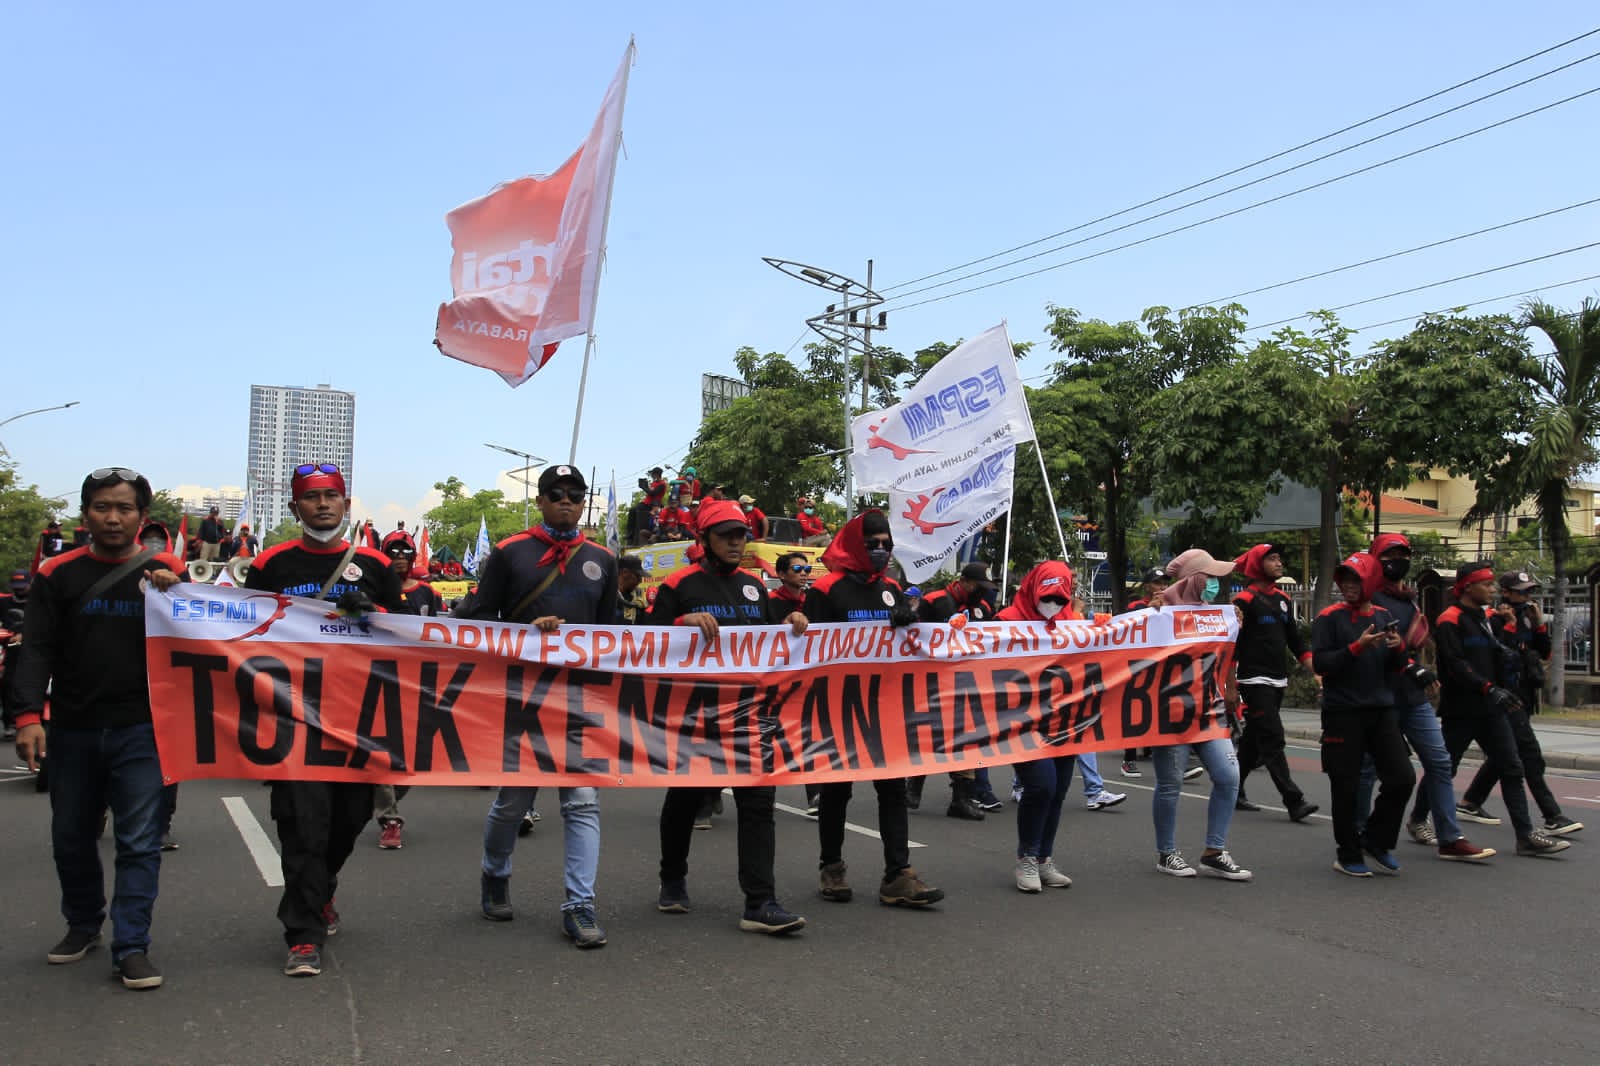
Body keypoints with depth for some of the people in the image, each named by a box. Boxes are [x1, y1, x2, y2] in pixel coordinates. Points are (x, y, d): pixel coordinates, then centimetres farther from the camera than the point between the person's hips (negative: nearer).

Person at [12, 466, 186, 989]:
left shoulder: (166, 571, 1)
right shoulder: (58, 574, 3)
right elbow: (37, 650, -1)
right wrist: (29, 716, -13)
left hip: (140, 729, -2)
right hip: (72, 729, 2)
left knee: (139, 840, -4)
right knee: (71, 835, 16)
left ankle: (131, 947, 3)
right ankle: (83, 924, 36)